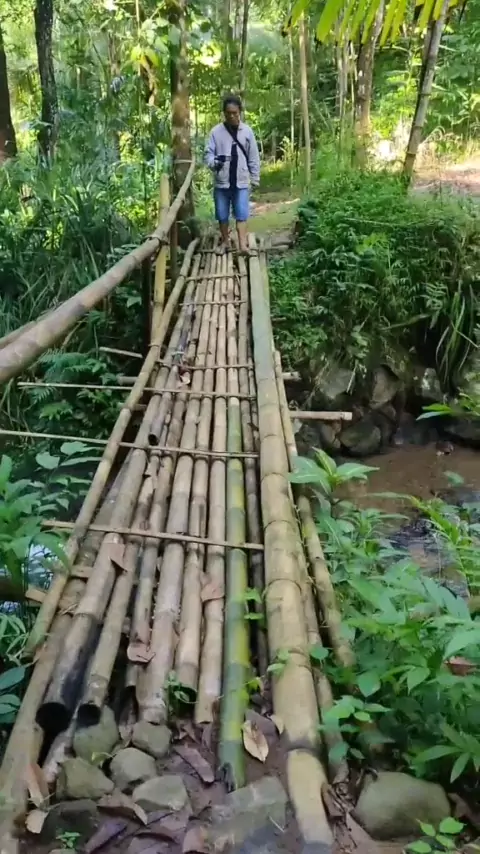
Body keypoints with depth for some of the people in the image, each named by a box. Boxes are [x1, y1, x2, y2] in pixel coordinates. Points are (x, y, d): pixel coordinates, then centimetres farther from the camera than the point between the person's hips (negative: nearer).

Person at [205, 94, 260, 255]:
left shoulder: (247, 131, 3)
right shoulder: (216, 131, -1)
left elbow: (253, 157, 6)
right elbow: (208, 153, -2)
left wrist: (255, 178, 5)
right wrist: (214, 162, -24)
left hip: (241, 181, 0)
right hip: (221, 182, 0)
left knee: (242, 214, -5)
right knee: (222, 214, 8)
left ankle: (242, 244, -8)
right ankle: (224, 241, 22)